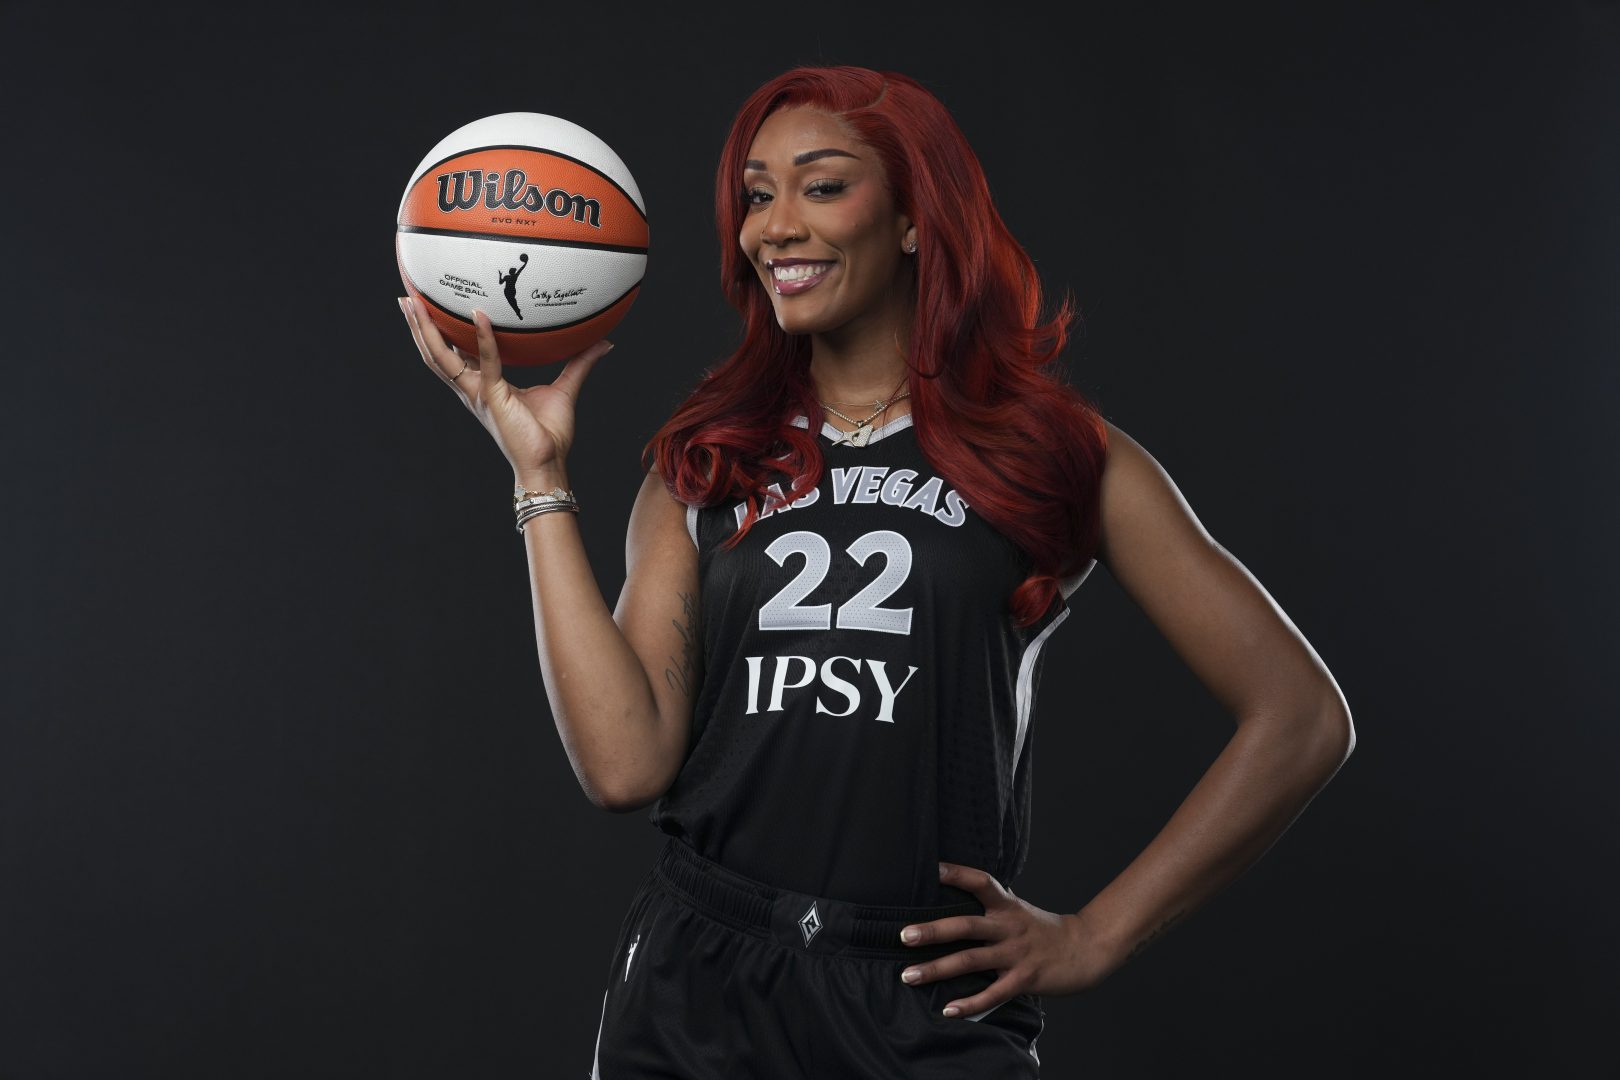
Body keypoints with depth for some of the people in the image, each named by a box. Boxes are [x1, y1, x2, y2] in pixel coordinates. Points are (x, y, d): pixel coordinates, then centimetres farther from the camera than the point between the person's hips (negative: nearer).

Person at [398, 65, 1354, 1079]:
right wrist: (541, 473, -2)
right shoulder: (701, 468, 8)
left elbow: (1302, 717, 0)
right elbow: (626, 762, -6)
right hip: (693, 994, 3)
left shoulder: (1055, 454, 1)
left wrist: (1095, 937, -2)